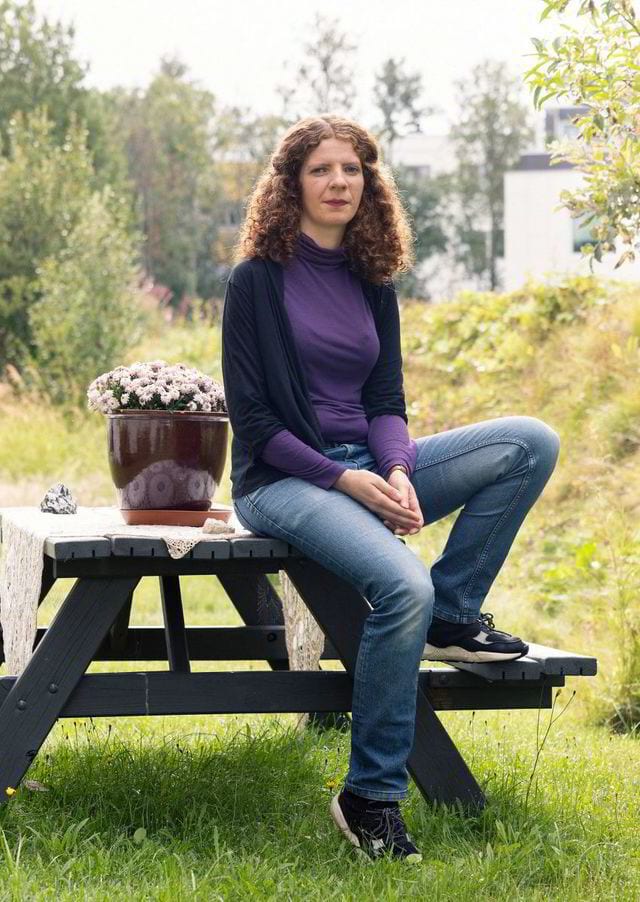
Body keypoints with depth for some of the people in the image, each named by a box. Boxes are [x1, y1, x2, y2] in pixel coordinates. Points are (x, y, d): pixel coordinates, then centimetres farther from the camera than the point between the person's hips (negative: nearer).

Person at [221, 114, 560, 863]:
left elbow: (385, 401, 8)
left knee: (532, 442, -12)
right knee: (403, 586, -33)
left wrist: (396, 473, -14)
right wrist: (344, 480, -18)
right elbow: (251, 416, -8)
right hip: (284, 481, -6)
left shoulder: (371, 283, 11)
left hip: (367, 469, 6)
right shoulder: (258, 280, -5)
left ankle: (453, 614, -6)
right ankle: (371, 796, -22)